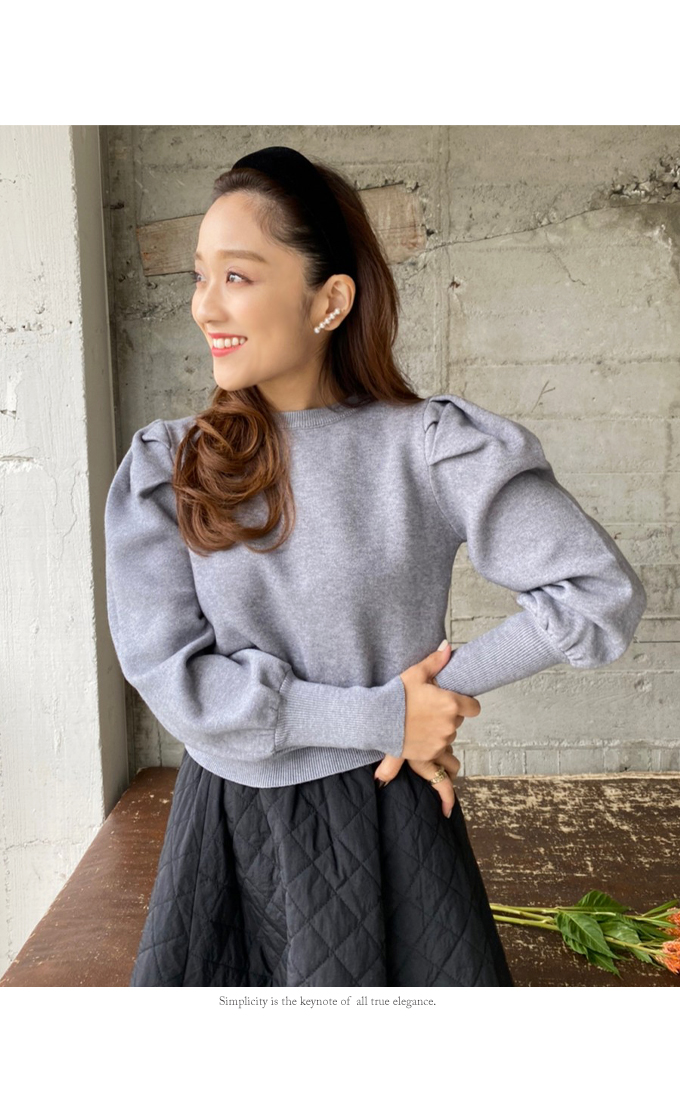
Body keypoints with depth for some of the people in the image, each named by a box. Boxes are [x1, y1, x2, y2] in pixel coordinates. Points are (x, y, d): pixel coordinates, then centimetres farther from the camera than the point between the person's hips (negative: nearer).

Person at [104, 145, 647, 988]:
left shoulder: (430, 449, -12)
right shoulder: (164, 470, -7)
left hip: (384, 819, -1)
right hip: (227, 821, 2)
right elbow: (168, 672, -14)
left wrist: (443, 687, -13)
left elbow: (603, 591, -9)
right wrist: (381, 717, -17)